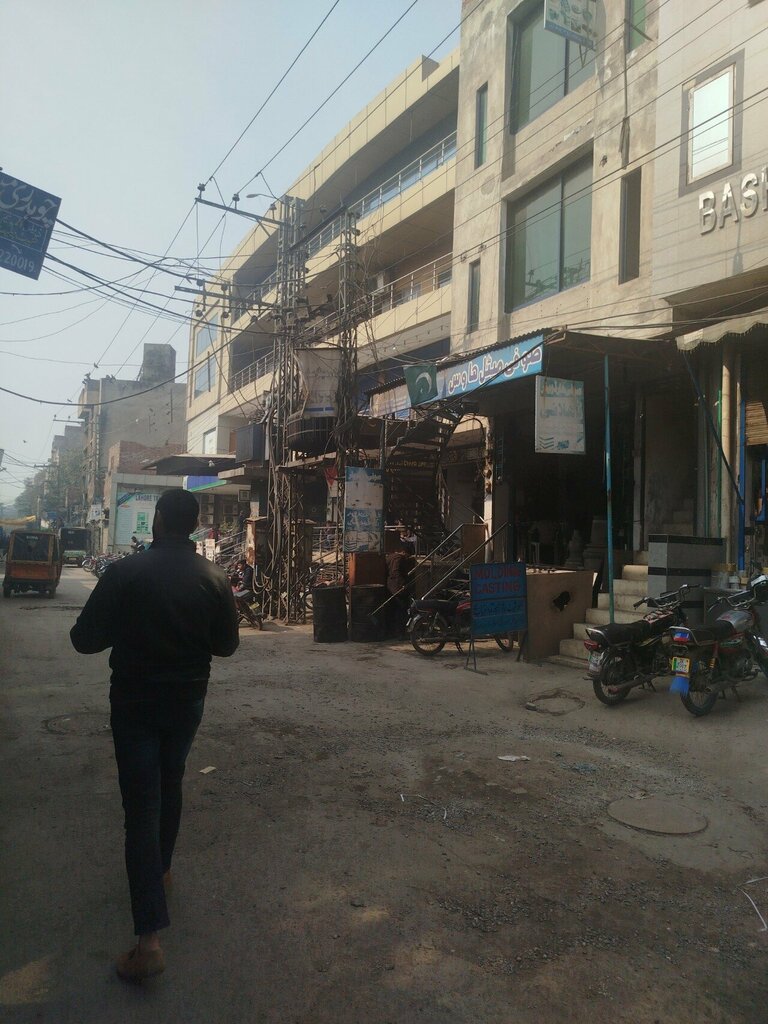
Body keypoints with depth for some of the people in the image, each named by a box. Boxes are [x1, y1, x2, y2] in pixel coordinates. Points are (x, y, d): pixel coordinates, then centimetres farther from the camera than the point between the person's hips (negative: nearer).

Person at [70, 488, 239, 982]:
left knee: (142, 805, -1)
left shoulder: (125, 573, -18)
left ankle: (150, 938, -4)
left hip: (134, 700, -3)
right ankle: (161, 868, 45)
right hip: (188, 699, 3)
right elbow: (227, 644, 2)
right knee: (170, 784, 25)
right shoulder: (215, 579, -9)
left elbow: (84, 639, -12)